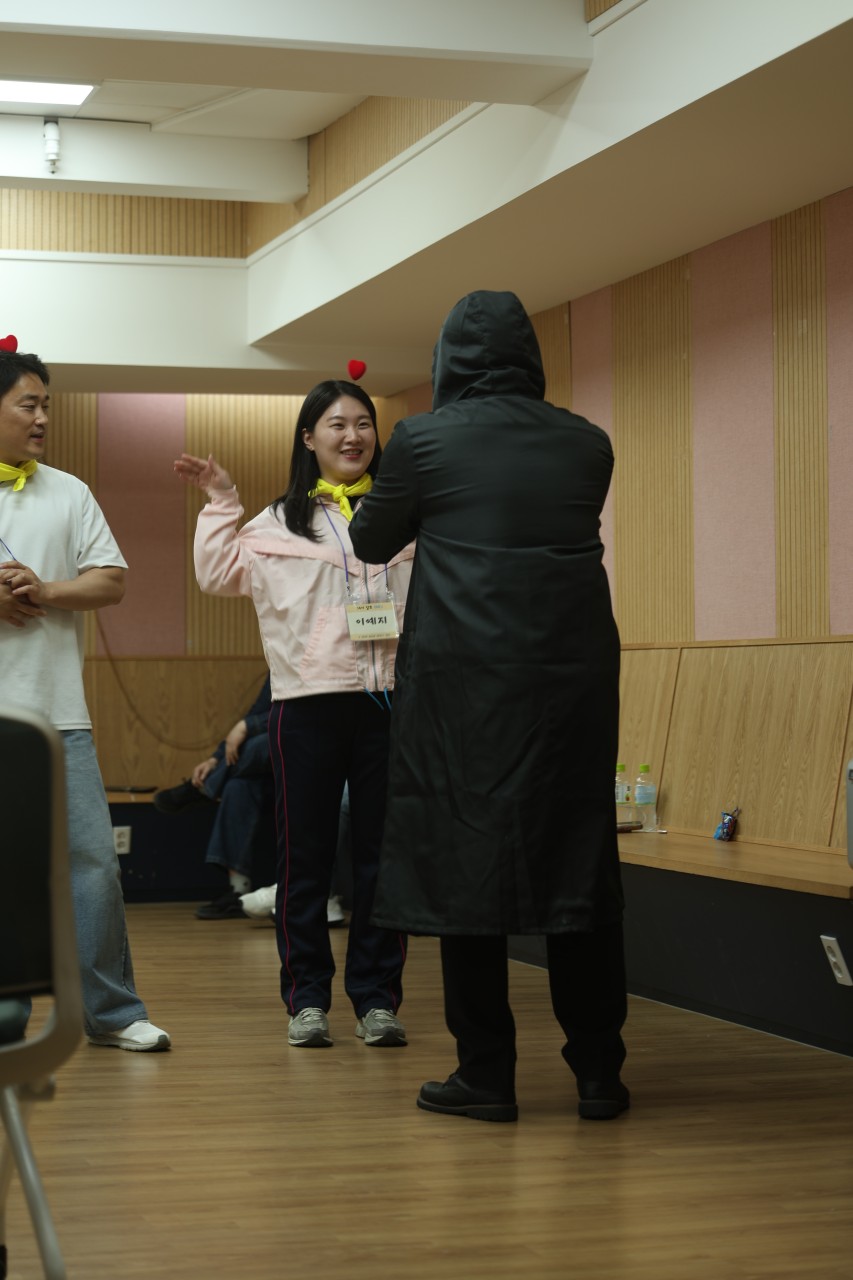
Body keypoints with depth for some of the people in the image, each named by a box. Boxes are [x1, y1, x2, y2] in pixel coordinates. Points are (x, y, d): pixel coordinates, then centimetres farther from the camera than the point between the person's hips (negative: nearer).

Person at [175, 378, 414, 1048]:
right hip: (309, 699, 0)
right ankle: (307, 997, 11)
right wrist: (221, 502, 5)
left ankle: (377, 996, 11)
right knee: (305, 853, 4)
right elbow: (219, 572, 9)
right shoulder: (281, 521, 11)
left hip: (391, 697, 0)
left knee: (383, 853, 3)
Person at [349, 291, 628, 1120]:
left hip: (463, 685, -3)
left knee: (464, 863, 4)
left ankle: (486, 1074, 6)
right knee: (578, 864, 9)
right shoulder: (585, 445, 5)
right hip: (572, 678, 3)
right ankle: (598, 1072, 12)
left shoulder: (425, 440, -3)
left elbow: (370, 543, 10)